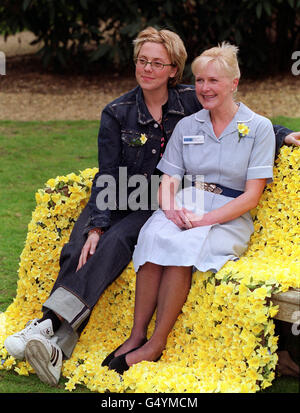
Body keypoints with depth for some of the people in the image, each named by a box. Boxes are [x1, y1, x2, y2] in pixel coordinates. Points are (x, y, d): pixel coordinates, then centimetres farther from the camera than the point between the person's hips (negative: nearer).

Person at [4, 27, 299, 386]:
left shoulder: (191, 103, 1)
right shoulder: (117, 113, 1)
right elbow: (108, 176, -5)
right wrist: (96, 225, -18)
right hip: (118, 200, 2)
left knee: (117, 240, -33)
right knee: (77, 250, -28)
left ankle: (50, 324, -45)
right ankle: (60, 344, -38)